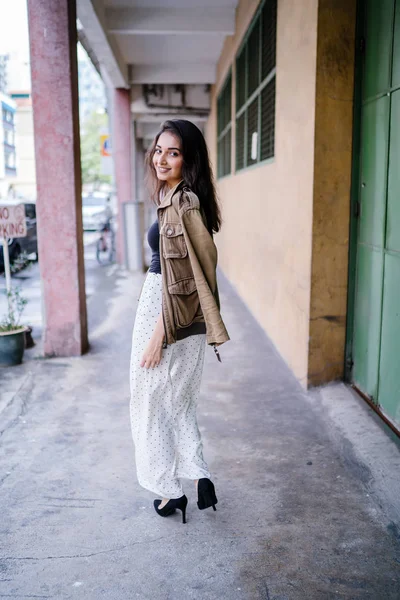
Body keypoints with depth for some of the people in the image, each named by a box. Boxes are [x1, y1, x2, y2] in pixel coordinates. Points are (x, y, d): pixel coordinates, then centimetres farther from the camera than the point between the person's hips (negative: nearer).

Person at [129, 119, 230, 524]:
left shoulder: (181, 205, -20)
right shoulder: (178, 199, 10)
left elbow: (179, 278, -23)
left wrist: (158, 335, -20)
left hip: (169, 314, -10)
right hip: (180, 319, 10)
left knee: (153, 401, 7)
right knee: (177, 400, 20)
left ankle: (170, 491, 22)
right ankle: (199, 476, 26)